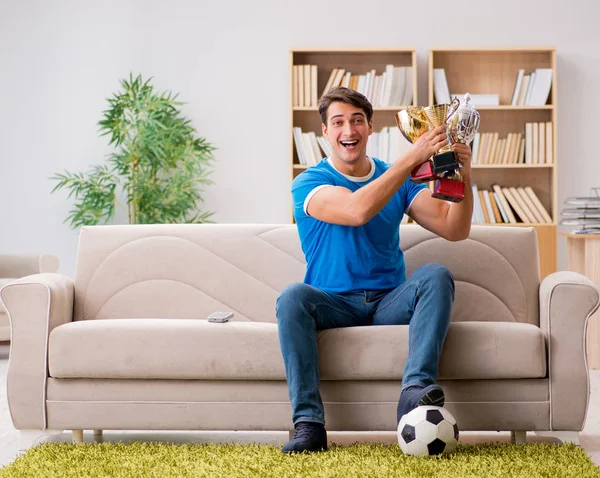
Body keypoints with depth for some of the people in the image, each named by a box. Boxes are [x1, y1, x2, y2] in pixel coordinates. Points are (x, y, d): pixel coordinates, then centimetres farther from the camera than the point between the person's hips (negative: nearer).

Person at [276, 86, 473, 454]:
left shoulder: (398, 179, 10)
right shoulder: (308, 184, -3)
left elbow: (455, 230, -1)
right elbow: (357, 210, -25)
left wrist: (464, 177, -19)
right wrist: (412, 158, -27)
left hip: (390, 303, 3)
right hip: (334, 305, -2)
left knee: (437, 276, -25)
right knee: (293, 297, -33)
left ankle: (415, 390, -39)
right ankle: (308, 423, -33)